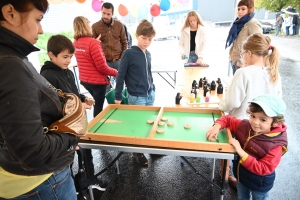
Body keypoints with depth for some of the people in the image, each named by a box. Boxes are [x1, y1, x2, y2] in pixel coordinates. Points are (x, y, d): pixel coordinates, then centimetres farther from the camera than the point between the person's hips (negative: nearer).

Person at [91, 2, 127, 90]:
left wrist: (122, 58, 1)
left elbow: (124, 42, 8)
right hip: (103, 62, -2)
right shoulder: (95, 26, -2)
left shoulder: (119, 25, 3)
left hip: (118, 61, 2)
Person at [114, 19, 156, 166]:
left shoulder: (148, 54, 6)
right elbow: (120, 75, -9)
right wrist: (118, 97, -8)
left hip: (150, 95, 6)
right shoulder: (129, 54, -12)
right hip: (136, 97, -6)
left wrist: (152, 89, 16)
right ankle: (136, 151, 25)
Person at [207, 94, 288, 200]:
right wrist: (217, 126, -27)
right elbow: (228, 119, -6)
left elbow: (263, 169, -34)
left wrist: (240, 151, -41)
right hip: (241, 175, 4)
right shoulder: (245, 125, -19)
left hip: (259, 183, -4)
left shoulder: (276, 144, -32)